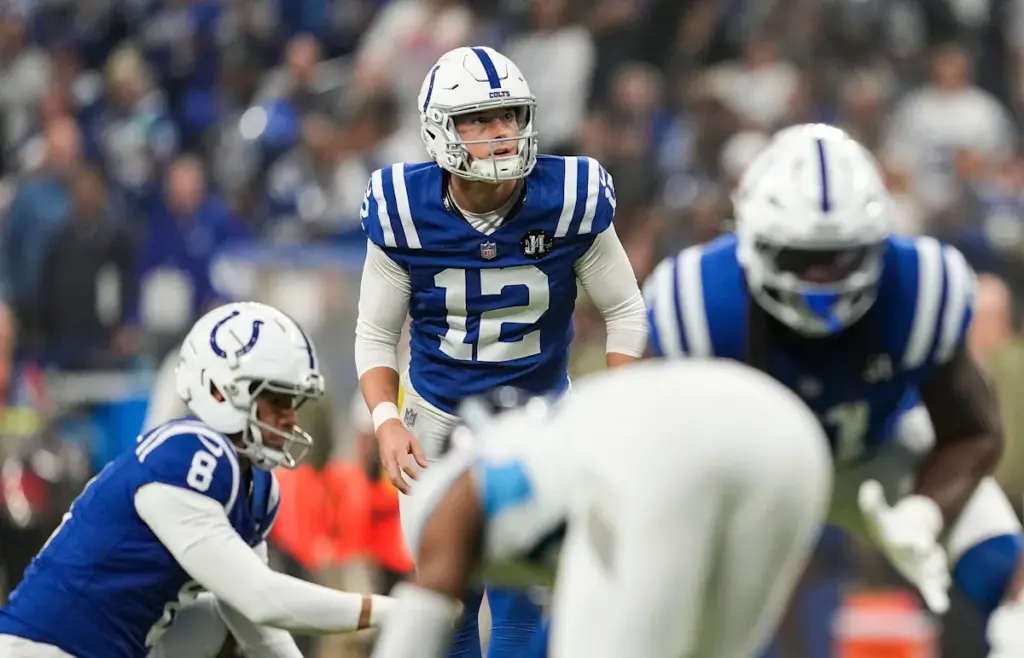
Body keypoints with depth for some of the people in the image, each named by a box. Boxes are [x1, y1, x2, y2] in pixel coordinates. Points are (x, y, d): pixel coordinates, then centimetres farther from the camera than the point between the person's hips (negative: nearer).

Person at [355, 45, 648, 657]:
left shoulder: (568, 201, -18)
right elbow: (376, 334, -4)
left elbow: (626, 313, -5)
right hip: (438, 420, 1)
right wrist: (386, 422, -20)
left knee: (522, 605, -7)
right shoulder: (404, 211, -16)